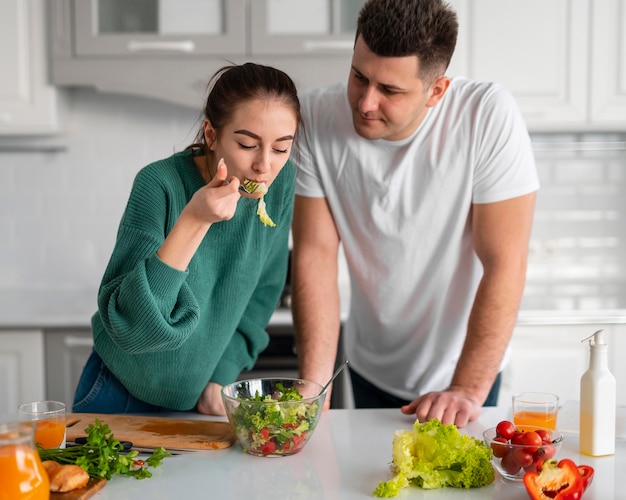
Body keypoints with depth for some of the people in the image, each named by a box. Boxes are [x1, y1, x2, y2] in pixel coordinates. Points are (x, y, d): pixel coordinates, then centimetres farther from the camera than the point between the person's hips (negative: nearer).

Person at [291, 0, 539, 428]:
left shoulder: (489, 116, -25)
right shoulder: (315, 119, -18)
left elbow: (505, 264, -24)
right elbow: (316, 253, -16)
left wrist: (468, 389, -28)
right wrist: (314, 386, -21)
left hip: (467, 366, -2)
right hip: (369, 369, 3)